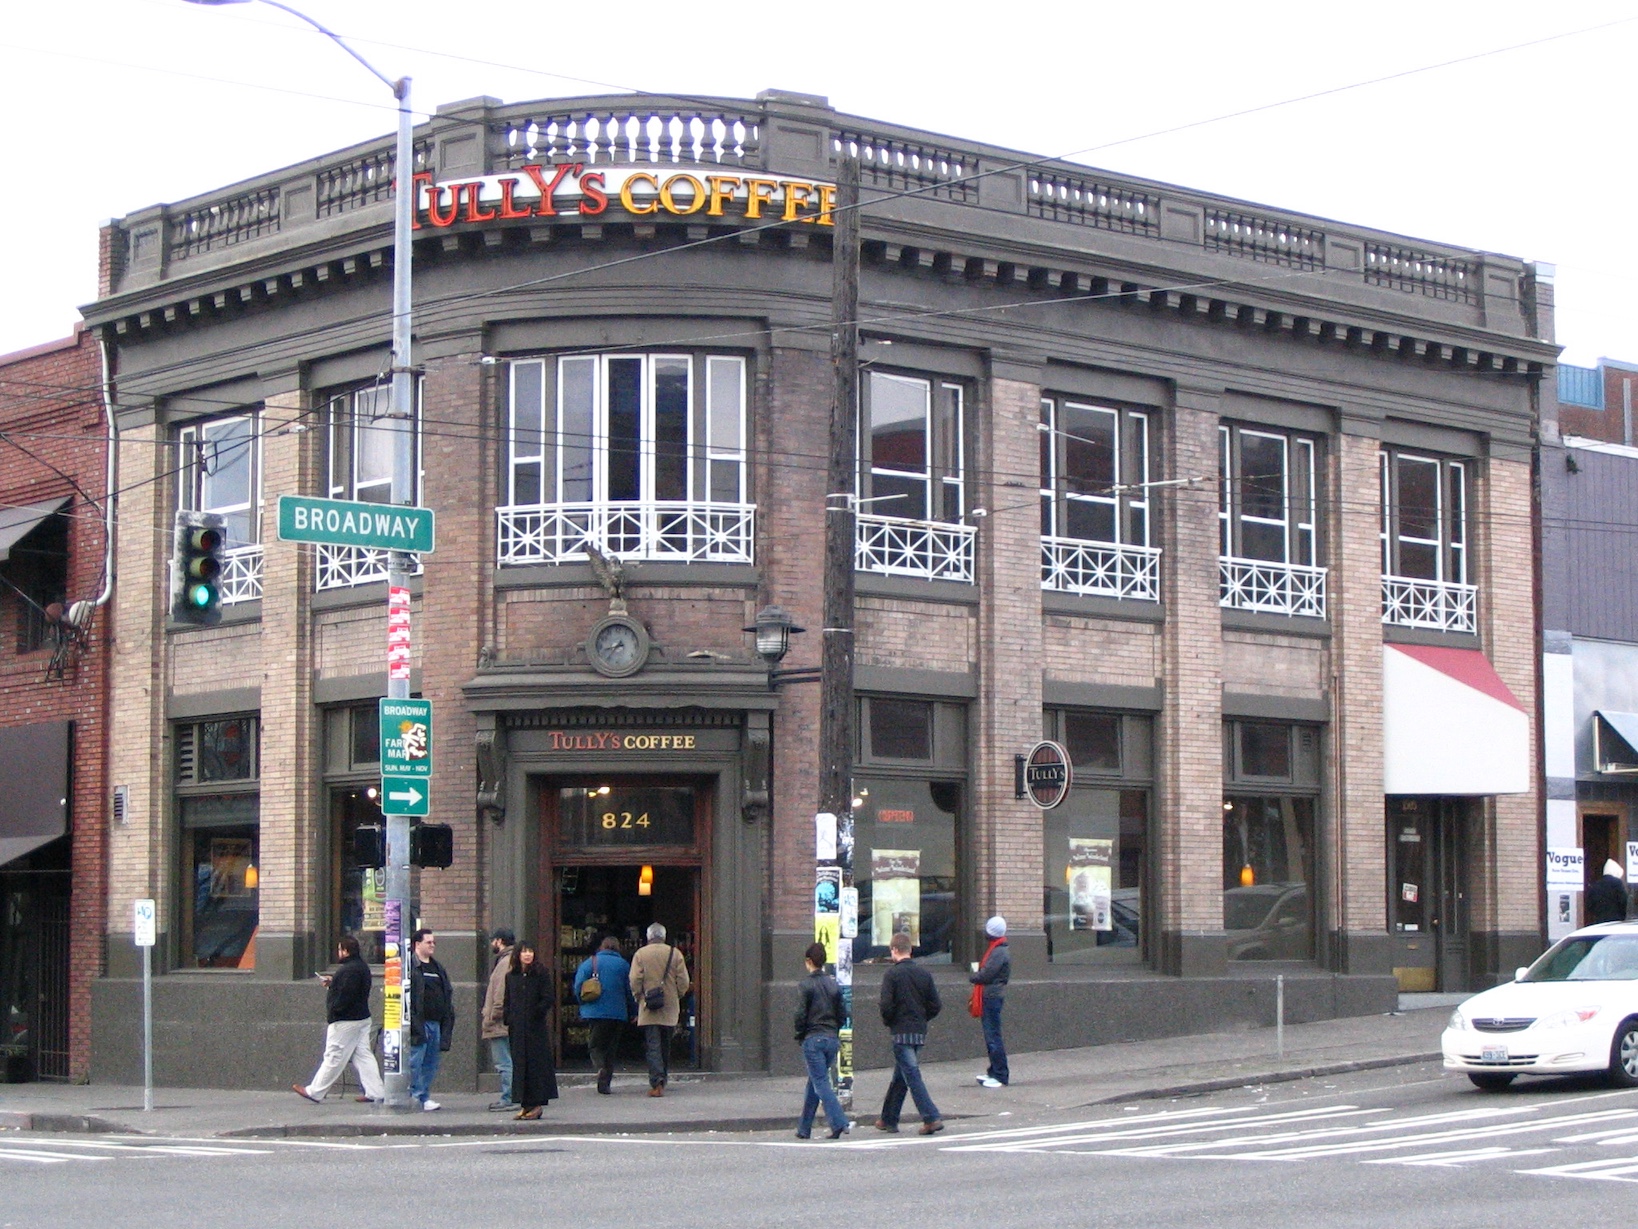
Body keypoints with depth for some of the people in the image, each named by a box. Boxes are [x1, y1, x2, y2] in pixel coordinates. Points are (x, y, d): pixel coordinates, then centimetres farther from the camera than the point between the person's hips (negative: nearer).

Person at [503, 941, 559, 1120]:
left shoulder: (541, 974, -3)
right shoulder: (511, 976, 10)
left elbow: (548, 998, -6)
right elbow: (507, 1002, 13)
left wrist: (536, 1013, -12)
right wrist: (508, 1021, 3)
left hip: (536, 1027, -5)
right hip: (517, 1028, 5)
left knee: (536, 1064, -4)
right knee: (520, 1064, 5)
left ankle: (535, 1104, -2)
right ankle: (526, 1104, 10)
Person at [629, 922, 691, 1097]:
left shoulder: (640, 954, -2)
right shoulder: (675, 954, 2)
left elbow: (635, 980, -7)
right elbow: (683, 981, 0)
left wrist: (639, 998, 7)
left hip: (649, 1009, -2)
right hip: (670, 1009, 2)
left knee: (652, 1046, -5)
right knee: (666, 1045, 16)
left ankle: (657, 1083, -17)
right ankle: (663, 1080, 25)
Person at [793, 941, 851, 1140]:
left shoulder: (805, 985, -8)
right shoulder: (834, 985, 8)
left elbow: (800, 1014, -11)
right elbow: (843, 1014, 9)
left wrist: (799, 1036, 4)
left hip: (813, 1040, -6)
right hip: (832, 1039, 6)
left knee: (821, 1083, -5)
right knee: (814, 1082, 15)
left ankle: (839, 1123, -20)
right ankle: (804, 1129, 21)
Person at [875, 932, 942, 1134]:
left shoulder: (892, 973, -9)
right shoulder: (924, 973, 7)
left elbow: (886, 1004, -15)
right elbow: (936, 1006, 6)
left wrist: (887, 1022, 3)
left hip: (901, 1032, -6)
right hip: (920, 1032, 6)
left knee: (912, 1076, -7)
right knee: (899, 1077, 16)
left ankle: (931, 1118, -17)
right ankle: (889, 1119, 24)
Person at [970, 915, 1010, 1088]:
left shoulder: (999, 953, -17)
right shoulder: (996, 950, 16)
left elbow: (986, 975, -19)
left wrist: (973, 976, -1)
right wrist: (978, 974, 3)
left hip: (992, 997, -11)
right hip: (991, 997, 11)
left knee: (993, 1037, -9)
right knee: (991, 1036, 16)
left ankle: (1001, 1077, -7)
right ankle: (994, 1072, 23)